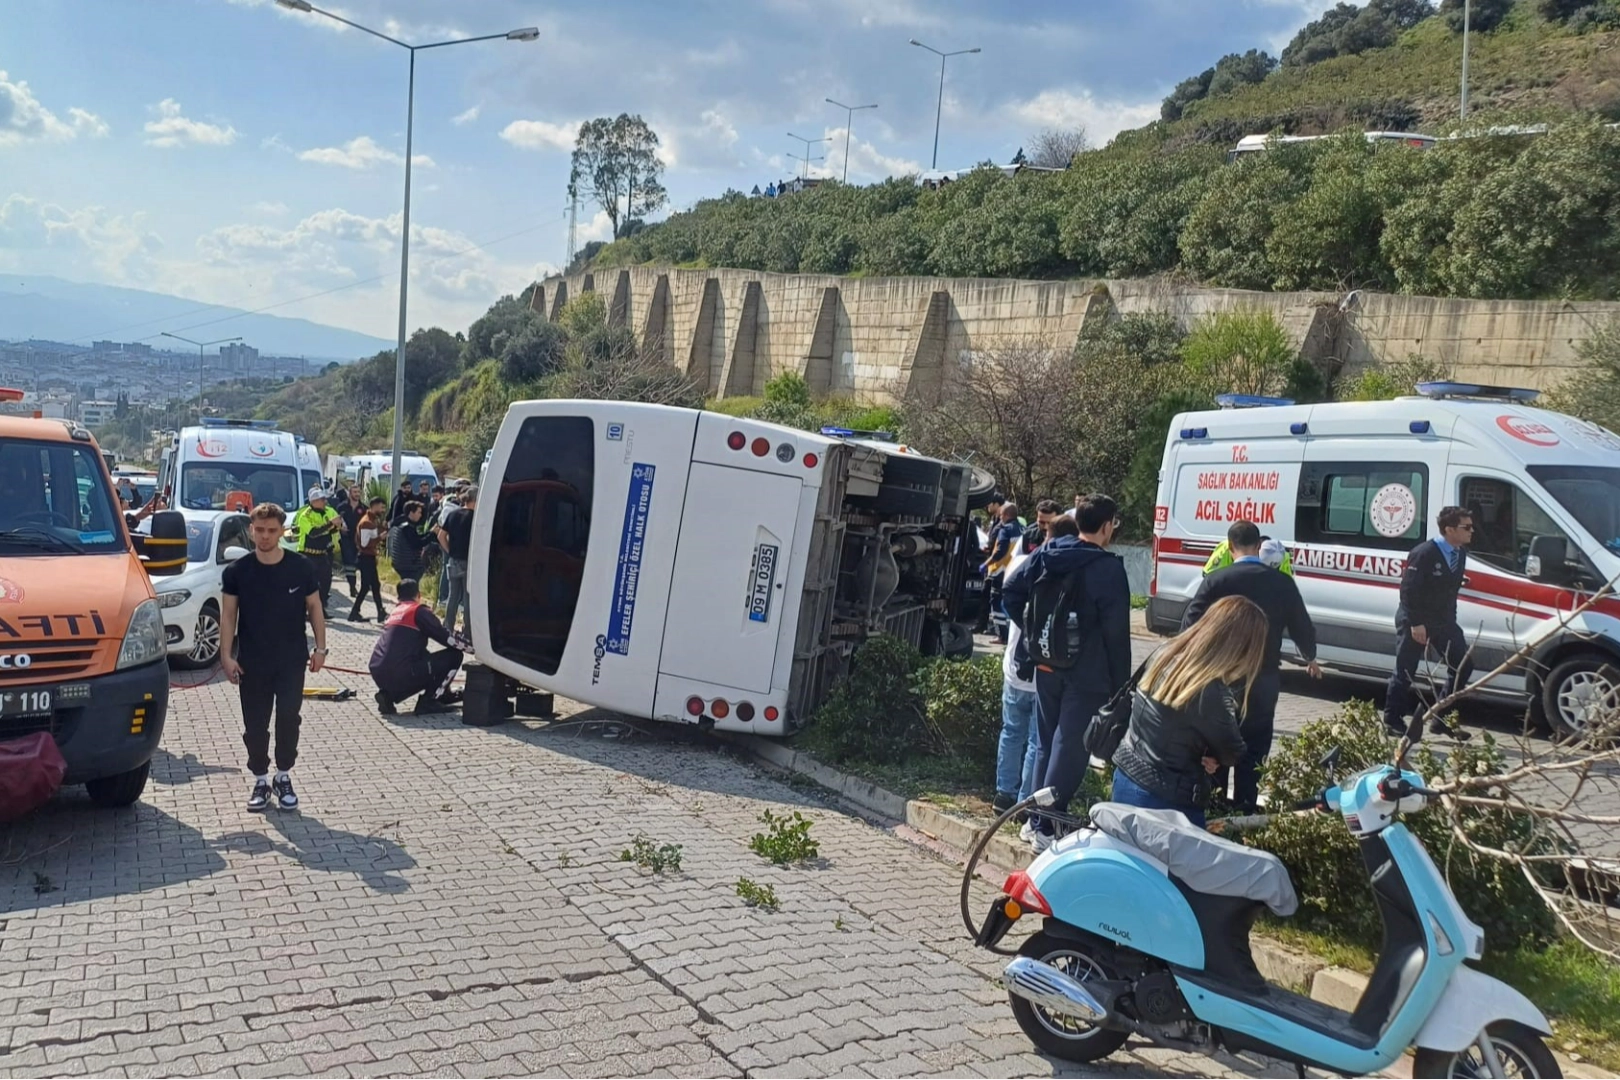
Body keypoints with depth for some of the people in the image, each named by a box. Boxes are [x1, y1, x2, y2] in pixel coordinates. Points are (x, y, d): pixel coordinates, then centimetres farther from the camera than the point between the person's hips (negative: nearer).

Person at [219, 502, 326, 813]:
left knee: (288, 719, 1)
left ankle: (284, 777, 17)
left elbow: (314, 607, 3)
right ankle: (260, 780, 21)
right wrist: (226, 655, -7)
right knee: (255, 725, 7)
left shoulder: (300, 567, -4)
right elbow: (228, 614, 0)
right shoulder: (237, 571, -4)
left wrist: (320, 647, 0)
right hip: (252, 662, 1)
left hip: (292, 659, 0)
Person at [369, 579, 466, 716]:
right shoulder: (419, 610, 0)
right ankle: (427, 701, 1)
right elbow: (443, 636, -3)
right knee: (454, 655, 0)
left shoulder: (395, 611, 23)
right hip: (401, 674, -9)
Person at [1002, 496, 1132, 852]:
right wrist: (1121, 685, -6)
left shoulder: (1045, 554, 4)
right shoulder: (1108, 569, -15)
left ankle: (1038, 819, 24)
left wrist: (1031, 632, 17)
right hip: (1087, 675, -6)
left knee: (1048, 744, 17)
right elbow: (1117, 634, -13)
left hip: (1046, 667, 7)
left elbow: (1011, 589, 10)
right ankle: (1046, 828, -2)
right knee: (1070, 749, -2)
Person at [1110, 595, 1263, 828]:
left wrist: (1204, 751, -2)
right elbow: (1233, 753, -11)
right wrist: (1211, 755, 9)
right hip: (1166, 802, -7)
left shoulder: (1166, 655, -4)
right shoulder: (1210, 692, -26)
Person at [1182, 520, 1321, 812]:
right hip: (1264, 681, 1)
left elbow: (1190, 625, -11)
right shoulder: (1282, 582, -2)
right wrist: (1310, 658, 27)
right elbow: (1302, 627, 7)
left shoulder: (1217, 580, -10)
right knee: (1253, 752, 10)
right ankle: (1244, 811, 13)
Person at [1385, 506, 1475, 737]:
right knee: (1405, 672, 1)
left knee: (1463, 665, 2)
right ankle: (1392, 719, 15)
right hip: (1414, 621, -7)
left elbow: (1452, 589, 11)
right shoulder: (1424, 553, -20)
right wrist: (1416, 623, -23)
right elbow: (1408, 590, -21)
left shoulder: (1460, 553, 3)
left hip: (1443, 621, 7)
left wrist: (1450, 620, 9)